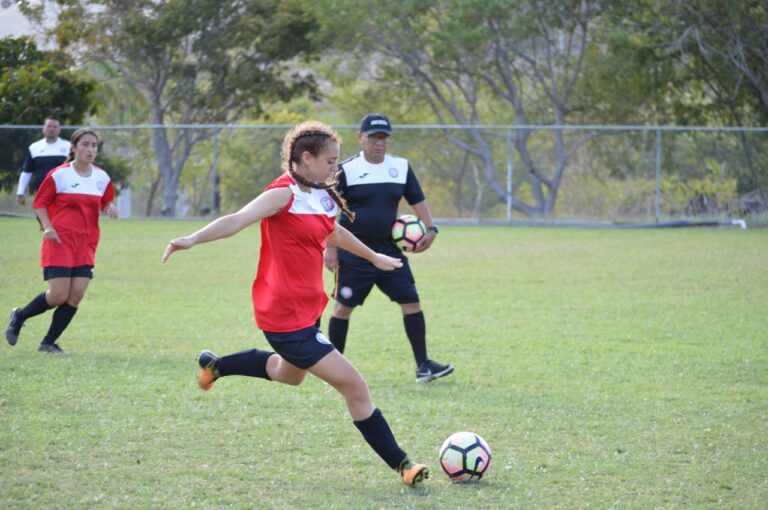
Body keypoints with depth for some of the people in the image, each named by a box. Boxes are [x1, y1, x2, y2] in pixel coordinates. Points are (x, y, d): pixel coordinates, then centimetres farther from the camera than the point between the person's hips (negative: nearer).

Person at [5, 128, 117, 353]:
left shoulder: (102, 177, 6)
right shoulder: (59, 175, -6)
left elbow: (106, 202, 18)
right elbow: (39, 203, 0)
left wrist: (110, 208, -6)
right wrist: (48, 227, -14)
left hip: (86, 244, 5)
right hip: (60, 241, -5)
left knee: (77, 294, -6)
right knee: (58, 295, -11)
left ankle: (49, 342, 7)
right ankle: (19, 316, 16)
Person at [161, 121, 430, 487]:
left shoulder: (321, 198, 9)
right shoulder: (284, 194, -17)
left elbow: (335, 233, 29)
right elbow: (238, 220, -31)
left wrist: (374, 257, 44)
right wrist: (193, 240, -46)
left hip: (307, 308, 10)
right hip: (286, 315, -10)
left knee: (289, 373, 36)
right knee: (355, 388, -10)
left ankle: (215, 366, 52)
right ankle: (401, 465, -1)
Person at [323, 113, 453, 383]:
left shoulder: (401, 167, 5)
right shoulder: (346, 169, -6)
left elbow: (417, 200, 12)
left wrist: (430, 229, -4)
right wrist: (330, 248, -8)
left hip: (390, 250, 4)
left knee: (411, 302, -2)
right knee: (343, 306, 2)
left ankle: (423, 366, 3)